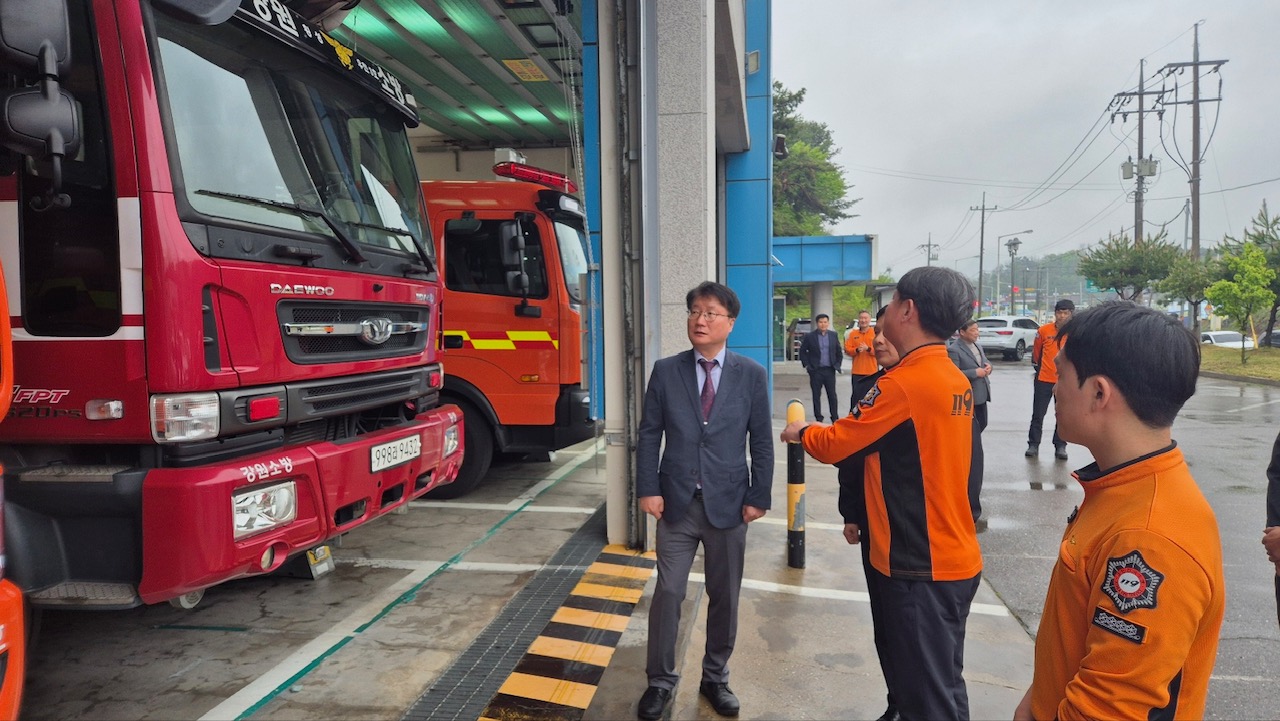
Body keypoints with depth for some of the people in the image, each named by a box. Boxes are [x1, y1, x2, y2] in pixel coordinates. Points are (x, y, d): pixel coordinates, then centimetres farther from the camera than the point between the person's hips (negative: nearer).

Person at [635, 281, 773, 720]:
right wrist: (647, 489, -6)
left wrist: (758, 497, -3)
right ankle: (660, 681, 24)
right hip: (676, 503, 0)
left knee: (724, 597, 12)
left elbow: (761, 441, 0)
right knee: (668, 593, 5)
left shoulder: (751, 375, -1)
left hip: (728, 503, 0)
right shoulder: (665, 371, 0)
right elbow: (649, 434, 1)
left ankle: (715, 678, 32)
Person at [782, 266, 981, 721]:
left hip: (921, 566, -9)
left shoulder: (903, 384, -22)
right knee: (937, 684, 21)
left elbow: (833, 445, -12)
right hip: (949, 557, 9)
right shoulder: (952, 378, 7)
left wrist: (801, 432, 7)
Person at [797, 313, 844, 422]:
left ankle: (835, 417, 15)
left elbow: (839, 352, 12)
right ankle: (818, 418, 13)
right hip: (816, 371, -2)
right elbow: (802, 351, 4)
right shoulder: (809, 336, -2)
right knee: (816, 396, 4)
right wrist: (807, 365, -2)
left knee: (832, 395, 6)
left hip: (830, 370, 2)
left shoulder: (833, 335, 6)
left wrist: (837, 365, 4)